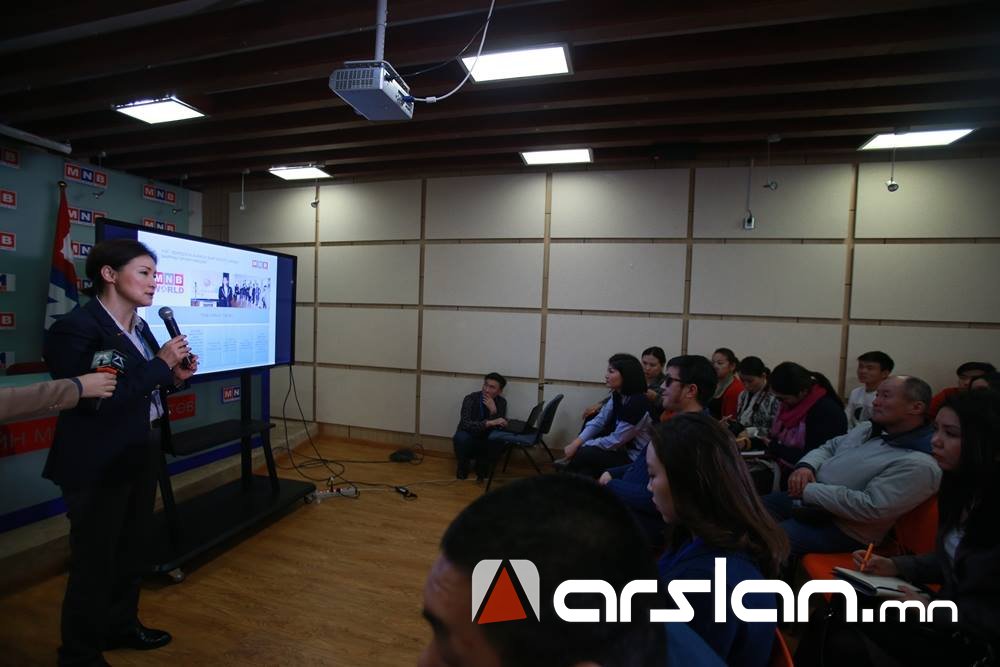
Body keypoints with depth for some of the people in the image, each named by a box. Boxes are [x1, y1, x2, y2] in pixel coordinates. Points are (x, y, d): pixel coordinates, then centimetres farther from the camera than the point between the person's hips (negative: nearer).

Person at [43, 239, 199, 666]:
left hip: (141, 456, 8)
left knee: (131, 550, 22)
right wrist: (160, 363, -24)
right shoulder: (75, 328, -19)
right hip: (98, 465, -8)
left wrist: (175, 378, -5)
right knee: (94, 560, 9)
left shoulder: (140, 326, 6)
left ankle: (122, 625, 43)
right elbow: (99, 399, -29)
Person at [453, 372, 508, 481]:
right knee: (461, 437, -35)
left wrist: (493, 411, -34)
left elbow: (500, 428, -18)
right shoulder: (471, 399, -20)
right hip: (468, 441, -2)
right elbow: (465, 424, -34)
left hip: (485, 443, 2)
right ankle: (463, 466, -3)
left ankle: (482, 467, -1)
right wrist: (489, 423, -46)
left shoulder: (501, 402, -9)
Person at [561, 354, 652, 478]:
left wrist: (582, 445, -13)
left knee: (582, 453, -14)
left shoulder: (638, 403, -26)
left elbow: (616, 440, -21)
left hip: (633, 459, -7)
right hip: (621, 450, 7)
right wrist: (576, 443, -12)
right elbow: (599, 421, 1)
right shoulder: (617, 395, 1)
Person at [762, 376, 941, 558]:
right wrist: (806, 466, -8)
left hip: (840, 529, -8)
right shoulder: (866, 428, 9)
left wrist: (808, 491, -22)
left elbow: (870, 507, -26)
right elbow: (828, 448, 15)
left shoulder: (917, 465, -19)